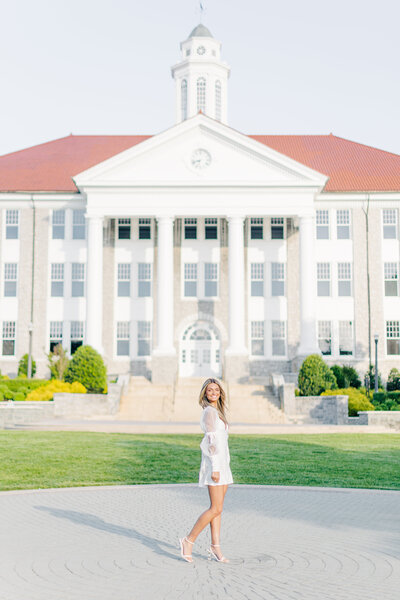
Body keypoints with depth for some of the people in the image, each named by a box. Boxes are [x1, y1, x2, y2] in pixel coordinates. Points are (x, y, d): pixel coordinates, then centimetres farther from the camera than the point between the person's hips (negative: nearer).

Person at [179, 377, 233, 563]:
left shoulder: (217, 412, 17)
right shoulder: (210, 411, -12)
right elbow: (211, 440, -19)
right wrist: (215, 468, -23)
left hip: (222, 463, 9)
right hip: (214, 463, -9)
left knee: (217, 508, 8)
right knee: (216, 508, -10)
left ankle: (215, 548, 10)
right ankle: (188, 541, -2)